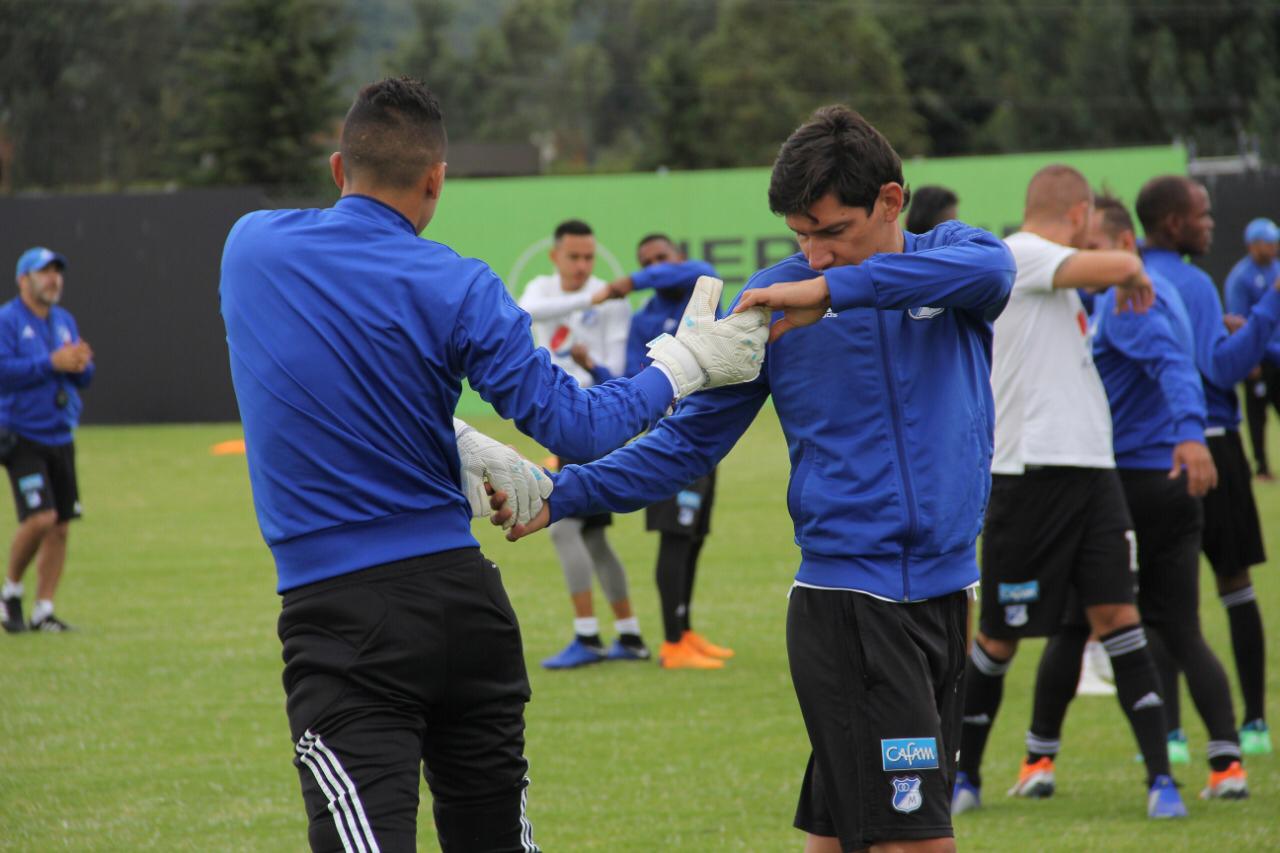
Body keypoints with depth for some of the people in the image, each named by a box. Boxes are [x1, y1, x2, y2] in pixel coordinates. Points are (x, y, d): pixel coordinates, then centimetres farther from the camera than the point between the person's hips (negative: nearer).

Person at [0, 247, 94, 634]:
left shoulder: (64, 321, 14)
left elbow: (85, 377, 15)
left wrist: (80, 364, -7)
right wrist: (51, 363, -22)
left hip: (61, 438, 7)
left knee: (61, 526, 4)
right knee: (39, 518, -18)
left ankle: (43, 610, 11)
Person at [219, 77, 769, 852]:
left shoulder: (251, 245, 2)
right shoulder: (455, 289, -6)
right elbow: (577, 426, -6)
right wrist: (688, 360, 7)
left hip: (340, 614, -1)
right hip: (461, 596, 1)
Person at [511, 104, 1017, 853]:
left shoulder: (951, 256, 3)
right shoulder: (773, 300, 0)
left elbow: (991, 271, -23)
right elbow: (690, 440, 4)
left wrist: (834, 289, -32)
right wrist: (565, 495, -9)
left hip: (948, 591, 3)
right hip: (851, 600, -3)